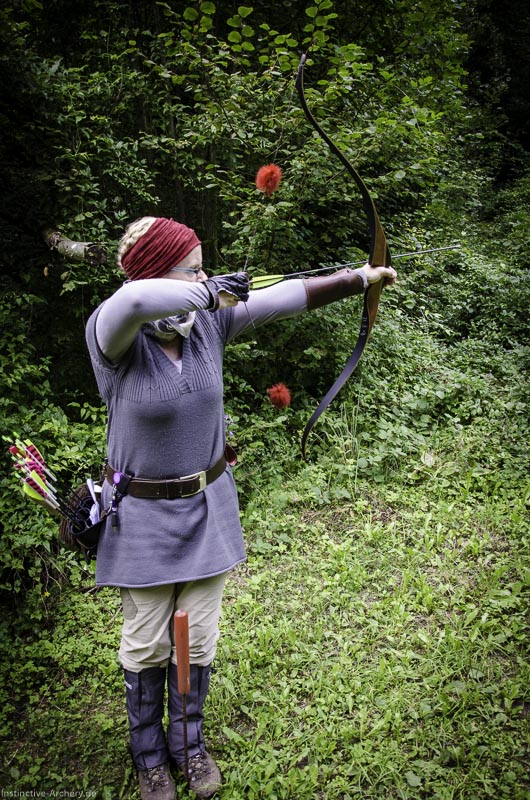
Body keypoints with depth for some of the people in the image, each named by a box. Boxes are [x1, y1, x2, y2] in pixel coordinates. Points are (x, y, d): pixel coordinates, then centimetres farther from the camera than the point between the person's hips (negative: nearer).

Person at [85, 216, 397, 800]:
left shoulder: (207, 320, -6)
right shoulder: (111, 335, -20)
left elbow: (287, 297, -1)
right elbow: (133, 300, -45)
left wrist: (364, 276, 4)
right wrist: (209, 293, -31)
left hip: (207, 507, 4)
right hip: (144, 516, -4)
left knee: (198, 636, 17)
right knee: (147, 642, 14)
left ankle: (189, 740, 42)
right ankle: (148, 752, 41)